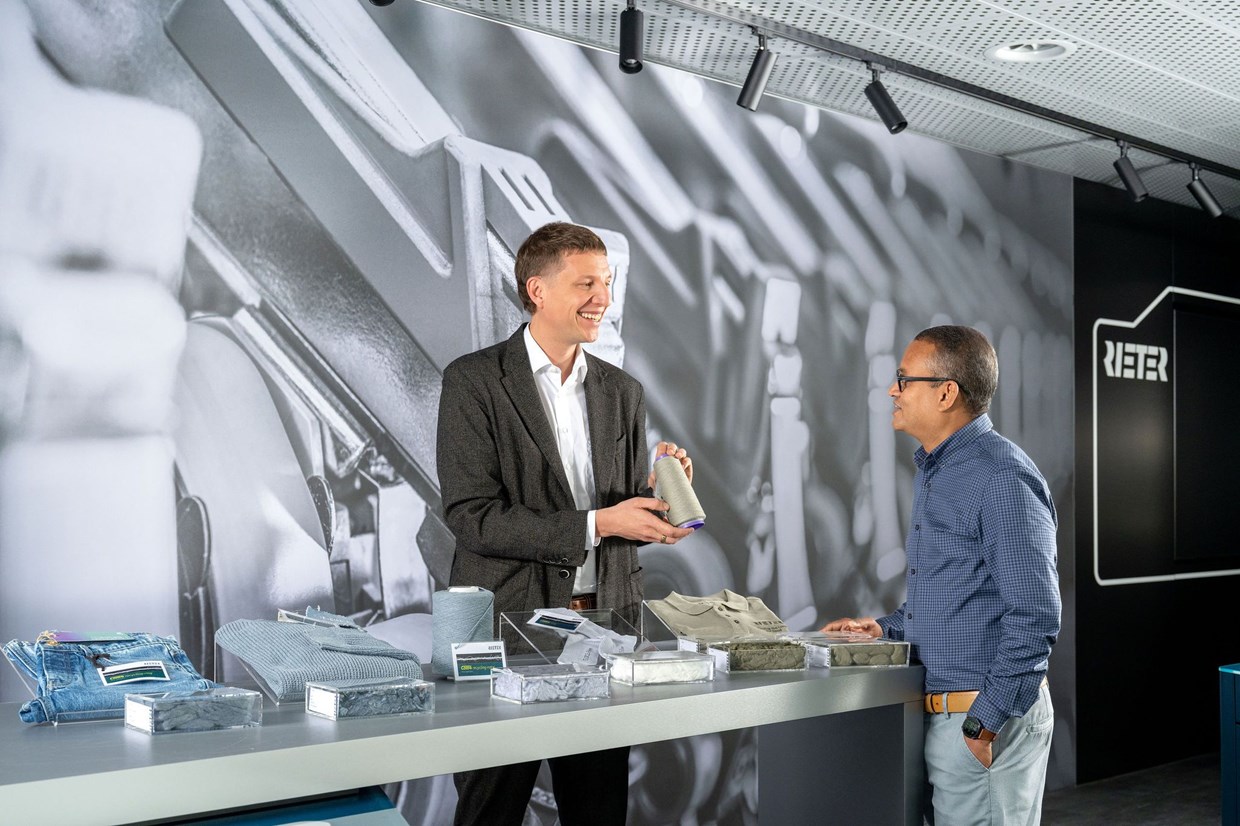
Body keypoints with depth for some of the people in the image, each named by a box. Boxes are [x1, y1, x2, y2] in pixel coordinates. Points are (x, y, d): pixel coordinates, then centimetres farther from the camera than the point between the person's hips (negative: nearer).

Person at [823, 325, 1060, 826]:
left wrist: (985, 724, -21)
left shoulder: (1001, 477, -17)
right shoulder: (933, 472, 14)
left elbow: (1034, 616, -22)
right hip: (940, 711, 9)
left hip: (990, 718, -9)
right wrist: (886, 629, 12)